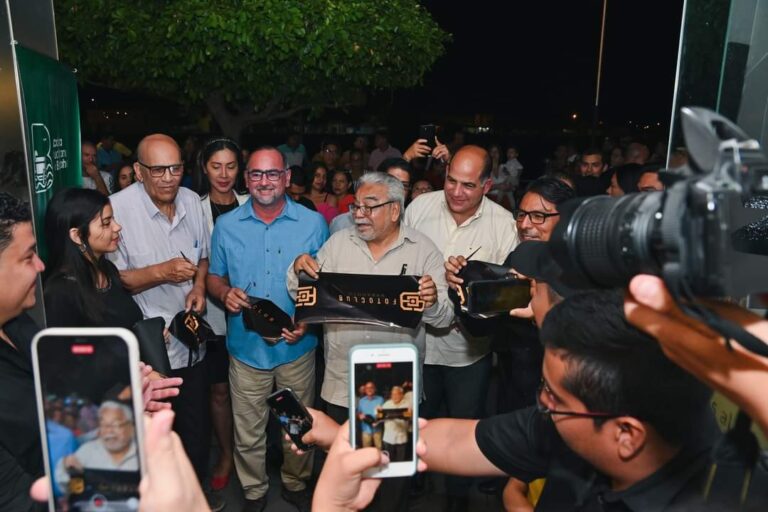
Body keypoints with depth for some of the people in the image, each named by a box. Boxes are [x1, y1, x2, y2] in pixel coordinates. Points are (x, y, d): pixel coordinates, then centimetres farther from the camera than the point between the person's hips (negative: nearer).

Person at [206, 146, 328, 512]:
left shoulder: (313, 223, -4)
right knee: (248, 433, 14)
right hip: (246, 346, 1)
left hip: (297, 346, 0)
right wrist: (225, 292, -15)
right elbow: (214, 277, 8)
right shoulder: (226, 226, 0)